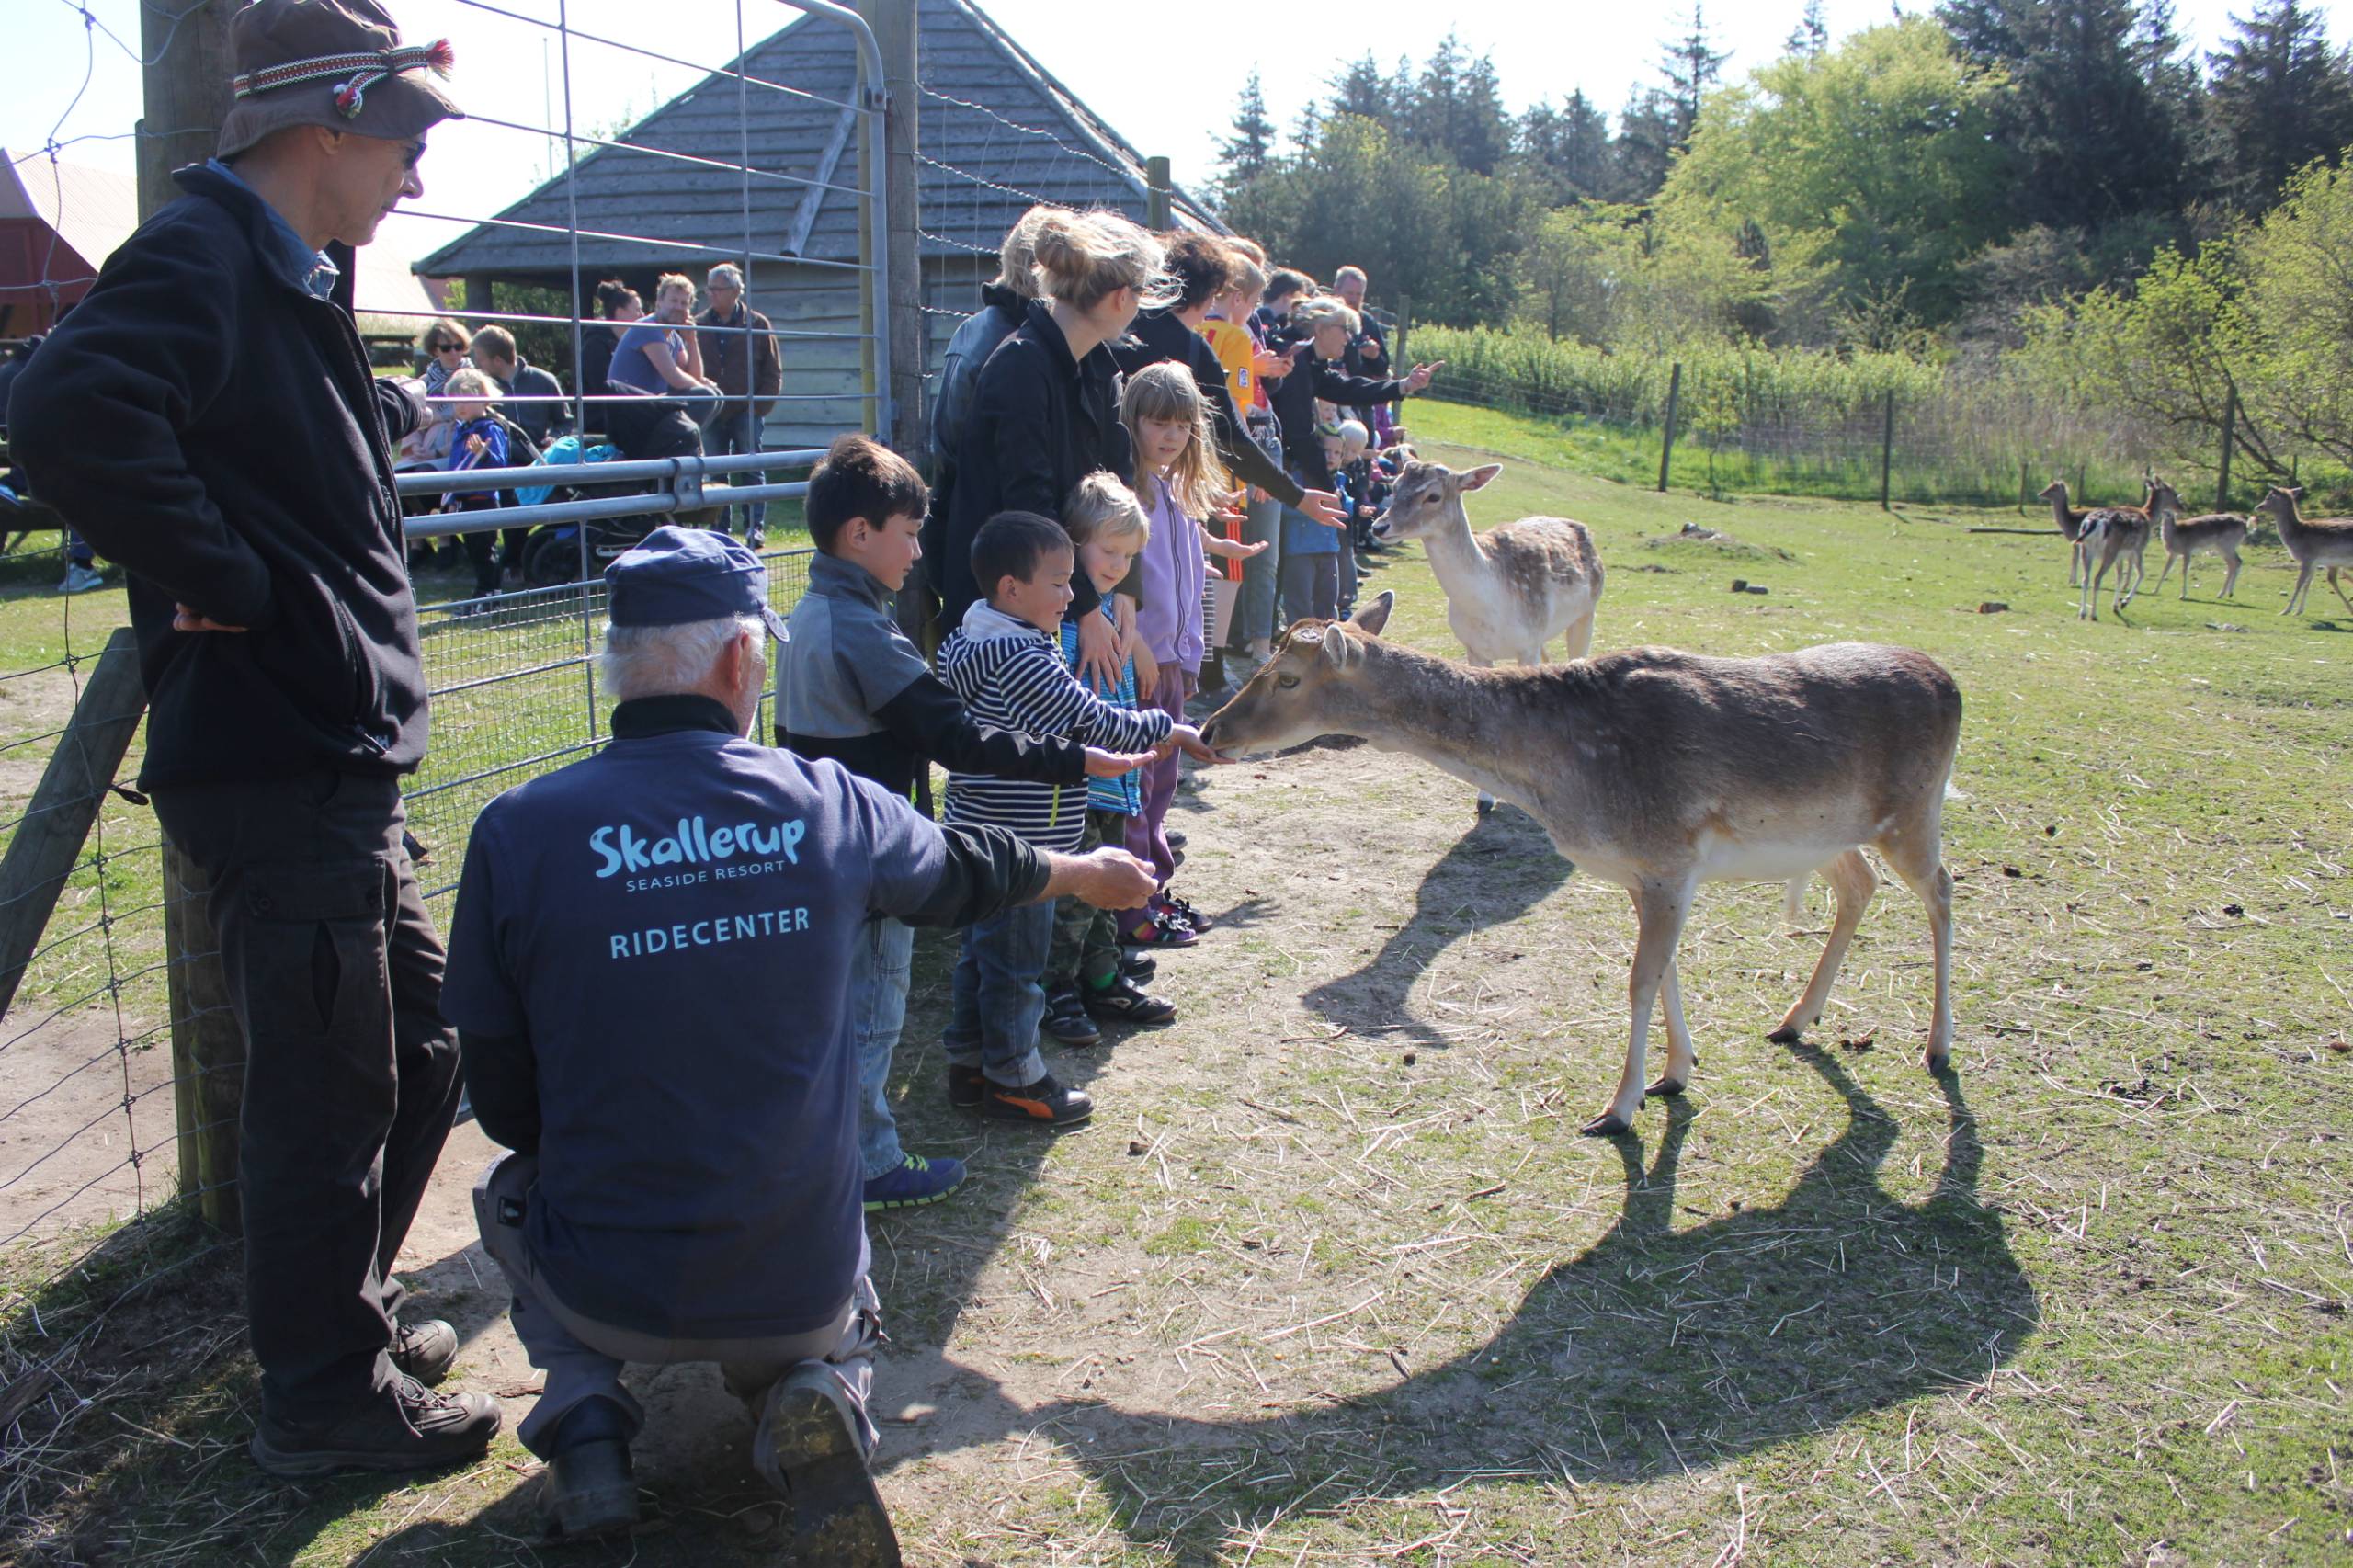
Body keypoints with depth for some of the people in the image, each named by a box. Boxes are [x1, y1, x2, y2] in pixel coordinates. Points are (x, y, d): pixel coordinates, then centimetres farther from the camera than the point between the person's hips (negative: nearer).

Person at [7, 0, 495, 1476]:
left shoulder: (286, 278, 18)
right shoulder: (199, 256, -14)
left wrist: (405, 405, 45)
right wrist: (225, 579, -25)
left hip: (341, 761, 10)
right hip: (272, 758, -10)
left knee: (421, 1046, 19)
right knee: (331, 1082, 1)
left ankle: (346, 1312, 37)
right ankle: (330, 1396, 18)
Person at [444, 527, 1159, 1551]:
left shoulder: (518, 831, -14)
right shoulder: (827, 806, -10)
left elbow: (502, 1099, -4)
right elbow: (962, 871, 12)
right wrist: (1082, 873, 34)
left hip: (605, 1287, 0)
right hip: (799, 1286, 0)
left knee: (510, 1187, 34)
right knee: (831, 1331, 36)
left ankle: (585, 1421, 11)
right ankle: (819, 1400, 0)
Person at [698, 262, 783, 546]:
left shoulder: (757, 325, 2)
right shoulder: (699, 326, 8)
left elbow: (773, 373, 2)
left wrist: (760, 406, -7)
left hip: (746, 413, -3)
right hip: (712, 414, 3)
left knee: (750, 470, -3)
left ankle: (755, 526, 0)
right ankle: (719, 530, 10)